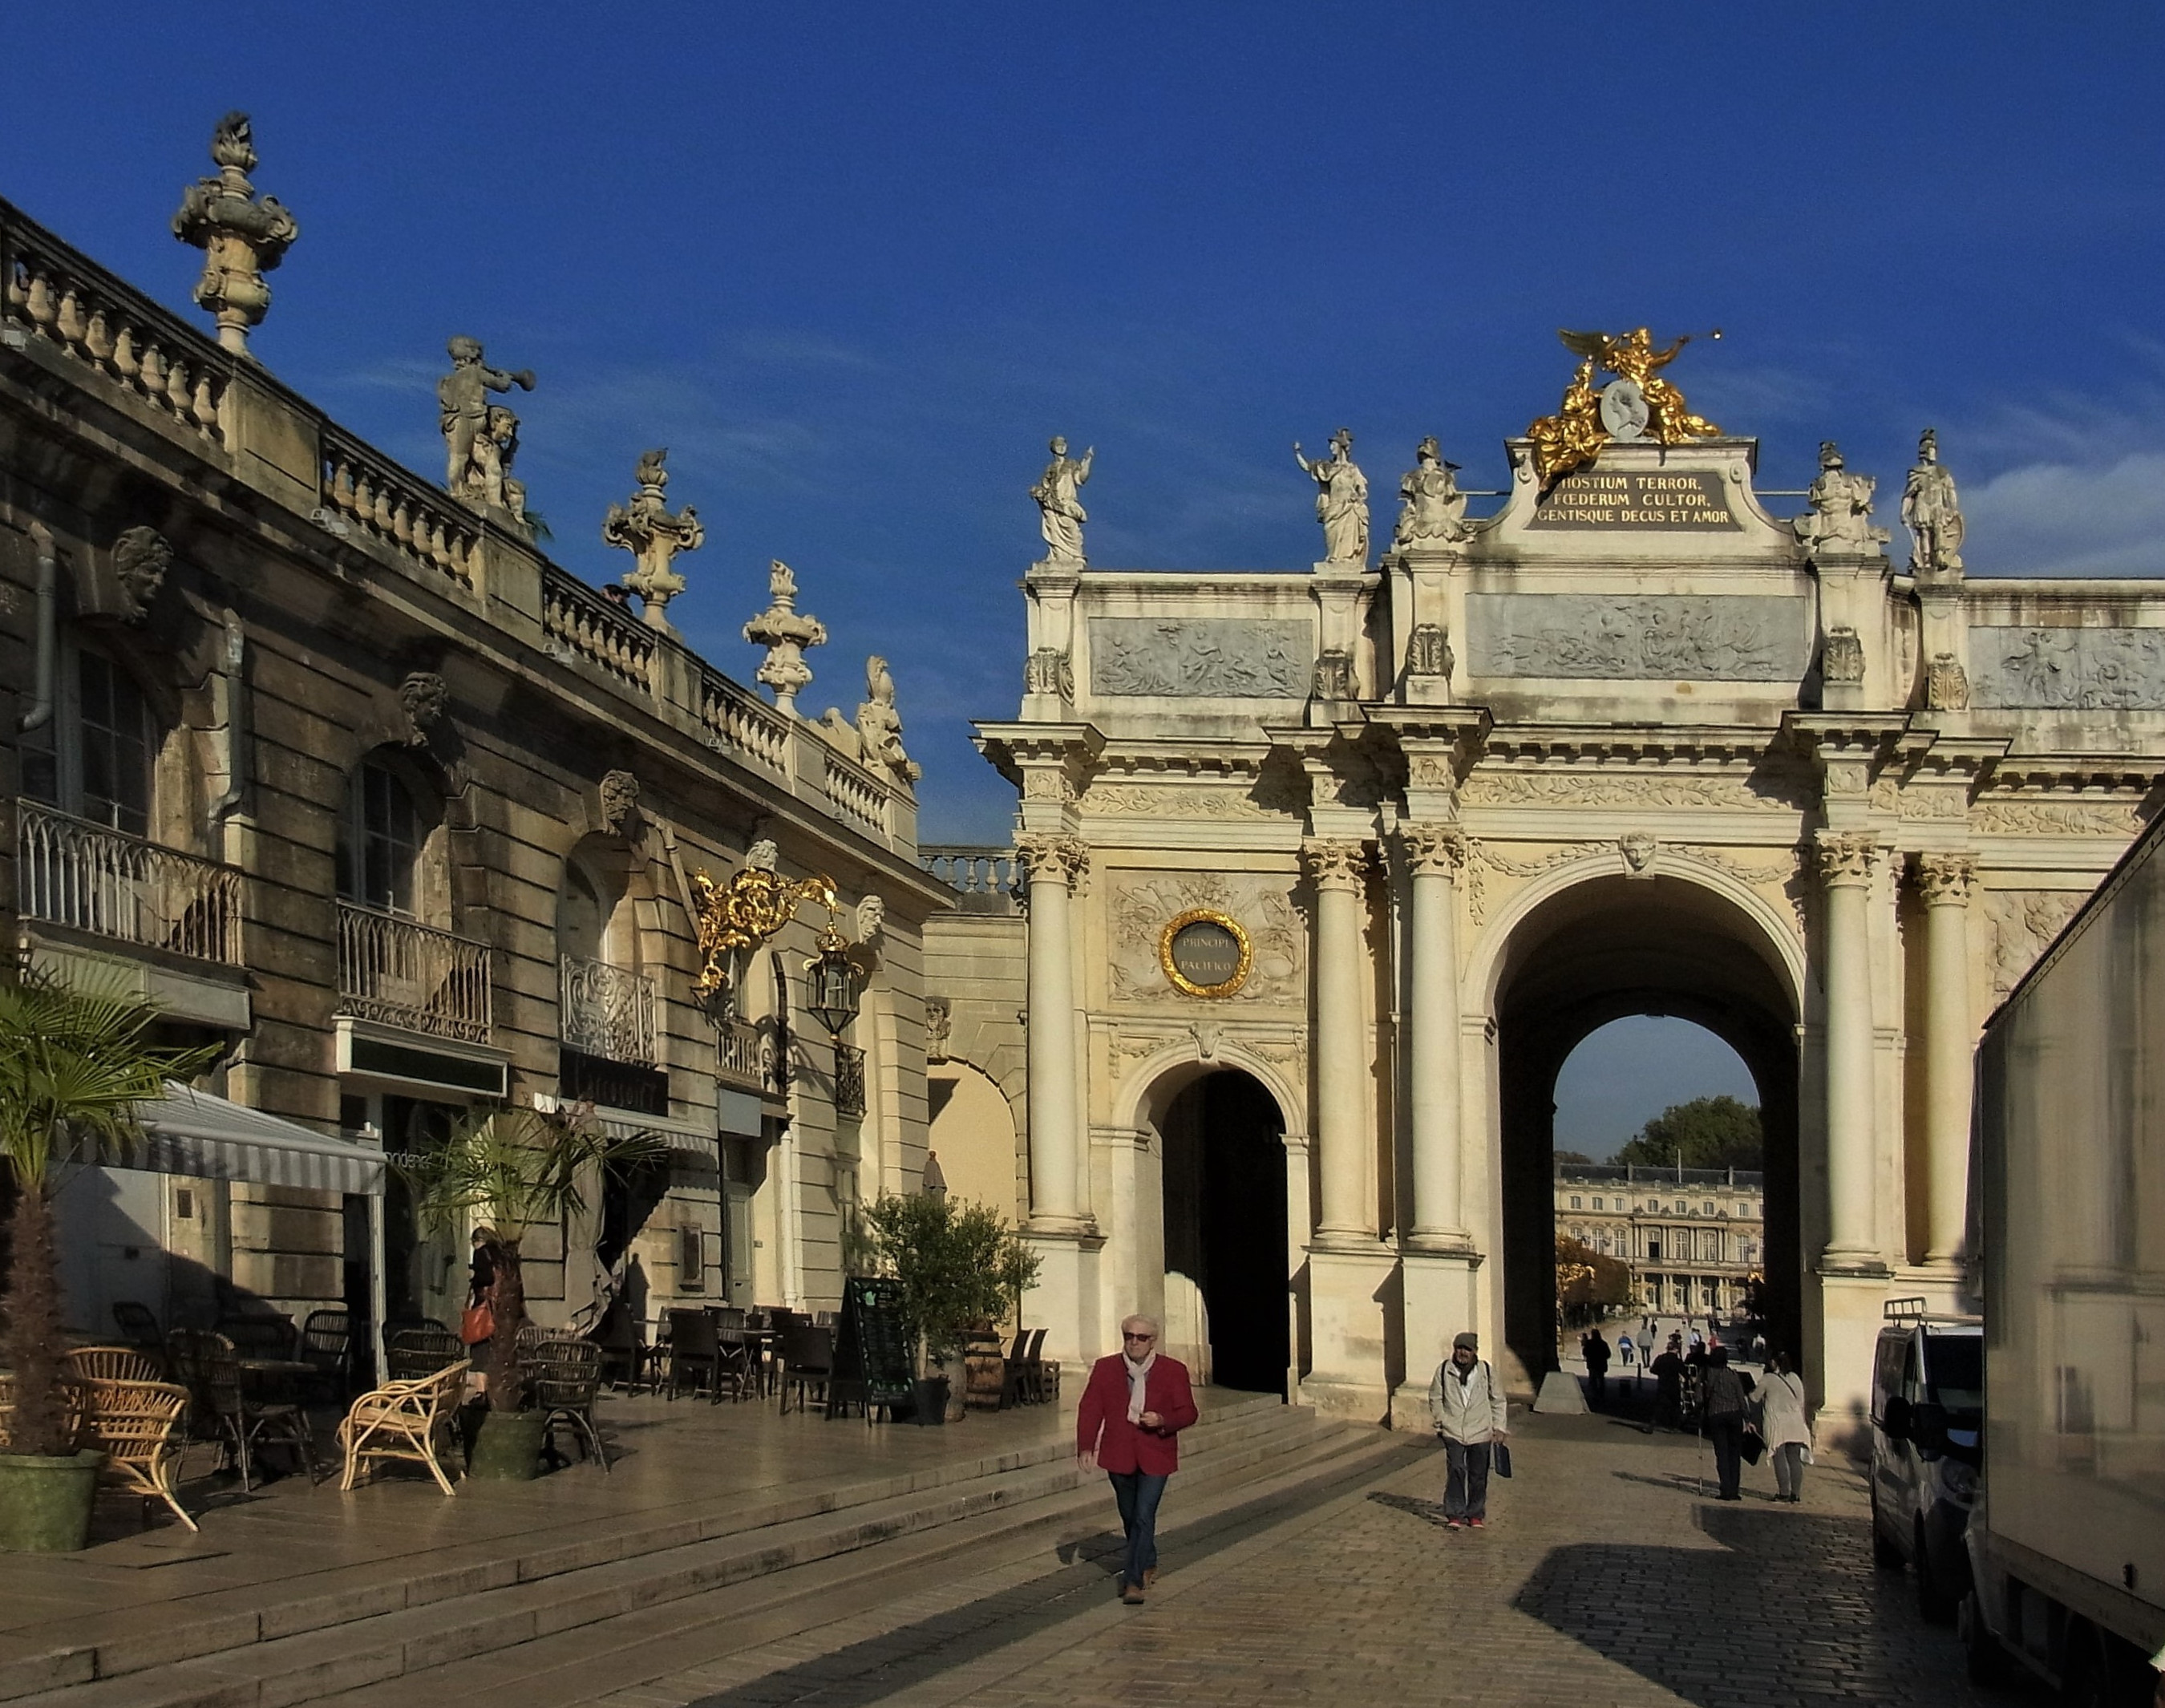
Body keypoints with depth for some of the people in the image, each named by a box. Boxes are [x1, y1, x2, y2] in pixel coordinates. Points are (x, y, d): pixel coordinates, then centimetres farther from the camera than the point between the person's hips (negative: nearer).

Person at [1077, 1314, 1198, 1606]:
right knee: (1130, 1517, 17)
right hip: (1119, 1455, 3)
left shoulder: (1174, 1371, -2)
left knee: (1144, 1517, -12)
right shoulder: (1105, 1368, 2)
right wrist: (1085, 1447, -9)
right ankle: (1147, 1564, 39)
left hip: (1155, 1456, -3)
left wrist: (1162, 1421, -19)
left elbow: (1188, 1413, 0)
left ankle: (1133, 1581, -10)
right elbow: (1090, 1410, 1)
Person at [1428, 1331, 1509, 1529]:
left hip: (1480, 1432, 1)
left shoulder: (1486, 1370, 0)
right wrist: (1441, 1420, 0)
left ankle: (1475, 1514, 19)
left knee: (1478, 1475, 7)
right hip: (1453, 1431, -1)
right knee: (1456, 1471, -13)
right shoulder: (1444, 1370, -1)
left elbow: (1498, 1401, 9)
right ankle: (1454, 1514, -7)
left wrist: (1499, 1427, 5)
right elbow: (1435, 1398, 9)